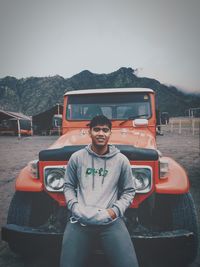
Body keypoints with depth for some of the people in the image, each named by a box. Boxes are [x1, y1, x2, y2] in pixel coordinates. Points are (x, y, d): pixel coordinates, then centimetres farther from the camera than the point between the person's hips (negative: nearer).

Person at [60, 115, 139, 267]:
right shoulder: (77, 158, 6)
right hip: (80, 220, 1)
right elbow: (68, 186, 14)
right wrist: (74, 206, -1)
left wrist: (116, 210, -3)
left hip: (111, 221, 0)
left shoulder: (121, 160, 4)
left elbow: (129, 191, 10)